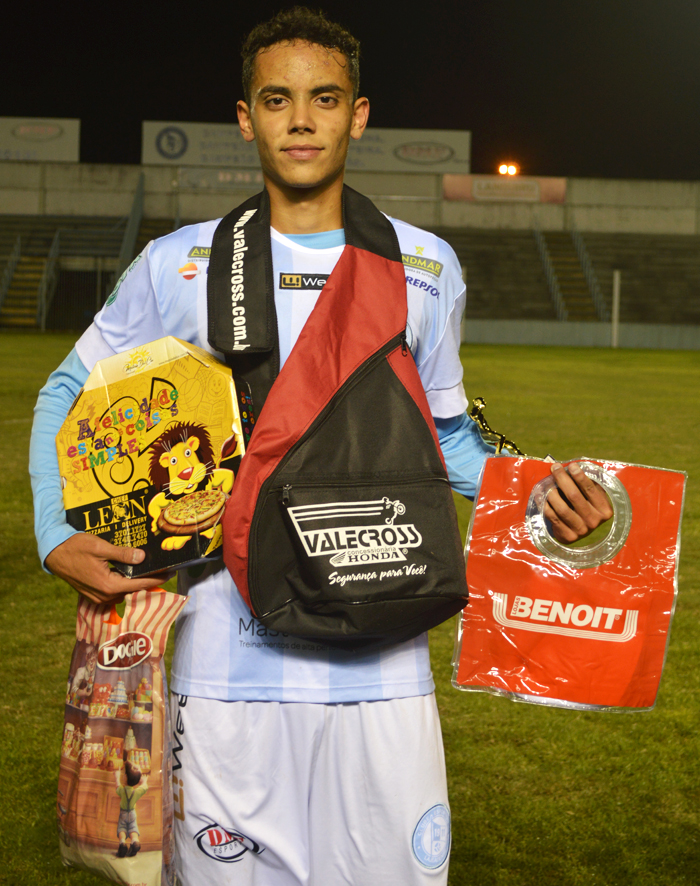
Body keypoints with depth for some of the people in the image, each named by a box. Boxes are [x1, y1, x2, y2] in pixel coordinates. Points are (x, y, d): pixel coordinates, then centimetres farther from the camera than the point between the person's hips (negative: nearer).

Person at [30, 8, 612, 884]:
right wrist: (59, 538, -1)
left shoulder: (424, 268, 7)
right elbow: (69, 396, 14)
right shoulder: (180, 265, 3)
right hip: (227, 667, -1)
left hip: (383, 667, 1)